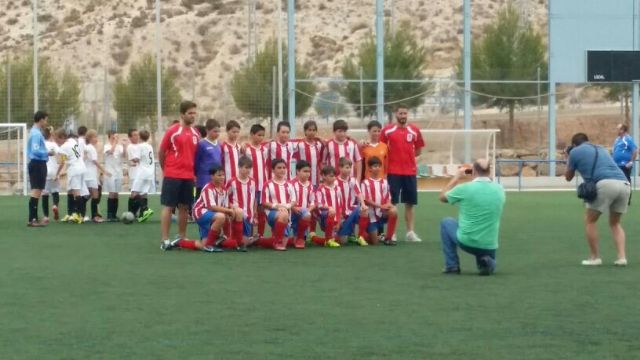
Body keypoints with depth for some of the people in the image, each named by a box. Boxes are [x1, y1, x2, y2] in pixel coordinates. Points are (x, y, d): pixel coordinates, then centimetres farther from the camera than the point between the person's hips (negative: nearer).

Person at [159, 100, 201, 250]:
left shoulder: (196, 134, 8)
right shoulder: (172, 131, -7)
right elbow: (161, 152, -1)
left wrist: (194, 172, 10)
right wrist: (166, 170, 6)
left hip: (189, 177, 5)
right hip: (172, 176, -5)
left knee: (184, 207, 10)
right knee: (168, 207, -3)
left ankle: (182, 238, 18)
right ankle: (164, 240, -4)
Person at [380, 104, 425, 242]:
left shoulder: (414, 130, 5)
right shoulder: (387, 130, 0)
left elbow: (418, 150, 12)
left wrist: (406, 156, 3)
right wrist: (392, 157, -3)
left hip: (410, 172, 2)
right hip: (393, 172, -2)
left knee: (409, 204, 5)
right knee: (391, 203, -1)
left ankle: (410, 232, 10)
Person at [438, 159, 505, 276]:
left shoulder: (464, 188, -10)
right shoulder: (499, 189, 1)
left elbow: (442, 197, 9)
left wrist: (457, 177, 18)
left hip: (466, 242, -2)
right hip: (489, 246, 3)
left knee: (446, 222, 27)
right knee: (489, 266, 36)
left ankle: (452, 266, 19)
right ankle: (486, 262, -3)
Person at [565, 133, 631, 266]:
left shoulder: (575, 151, 17)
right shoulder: (601, 149, 34)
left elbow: (568, 177, 27)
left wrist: (569, 159, 41)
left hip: (606, 184, -6)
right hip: (624, 184, 6)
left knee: (590, 220, 13)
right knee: (615, 223, 21)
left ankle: (595, 257, 12)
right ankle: (622, 257, 6)